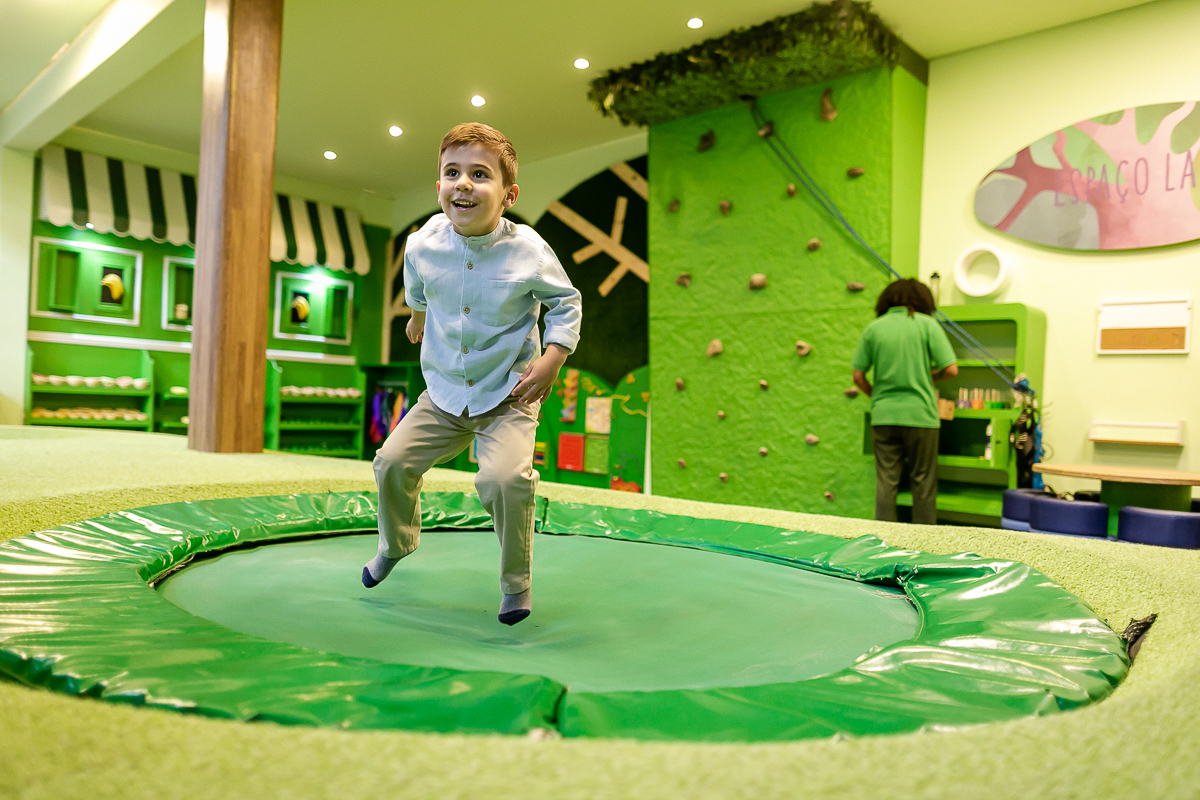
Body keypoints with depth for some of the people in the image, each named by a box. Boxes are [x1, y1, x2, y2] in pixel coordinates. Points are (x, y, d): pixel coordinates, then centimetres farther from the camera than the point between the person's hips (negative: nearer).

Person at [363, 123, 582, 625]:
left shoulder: (528, 253, -17)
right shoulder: (422, 246, -8)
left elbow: (566, 303, -1)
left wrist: (552, 359, -15)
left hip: (509, 398, -4)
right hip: (443, 394, 4)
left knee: (505, 477, -26)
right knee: (392, 461, -1)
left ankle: (516, 581, 1)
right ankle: (395, 544, 33)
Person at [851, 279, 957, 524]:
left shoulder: (874, 328, 5)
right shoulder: (926, 324, -1)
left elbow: (858, 376, 5)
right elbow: (951, 369, -6)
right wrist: (930, 378, 14)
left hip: (883, 415, 2)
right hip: (920, 414, -2)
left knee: (885, 483, 6)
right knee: (923, 483, 9)